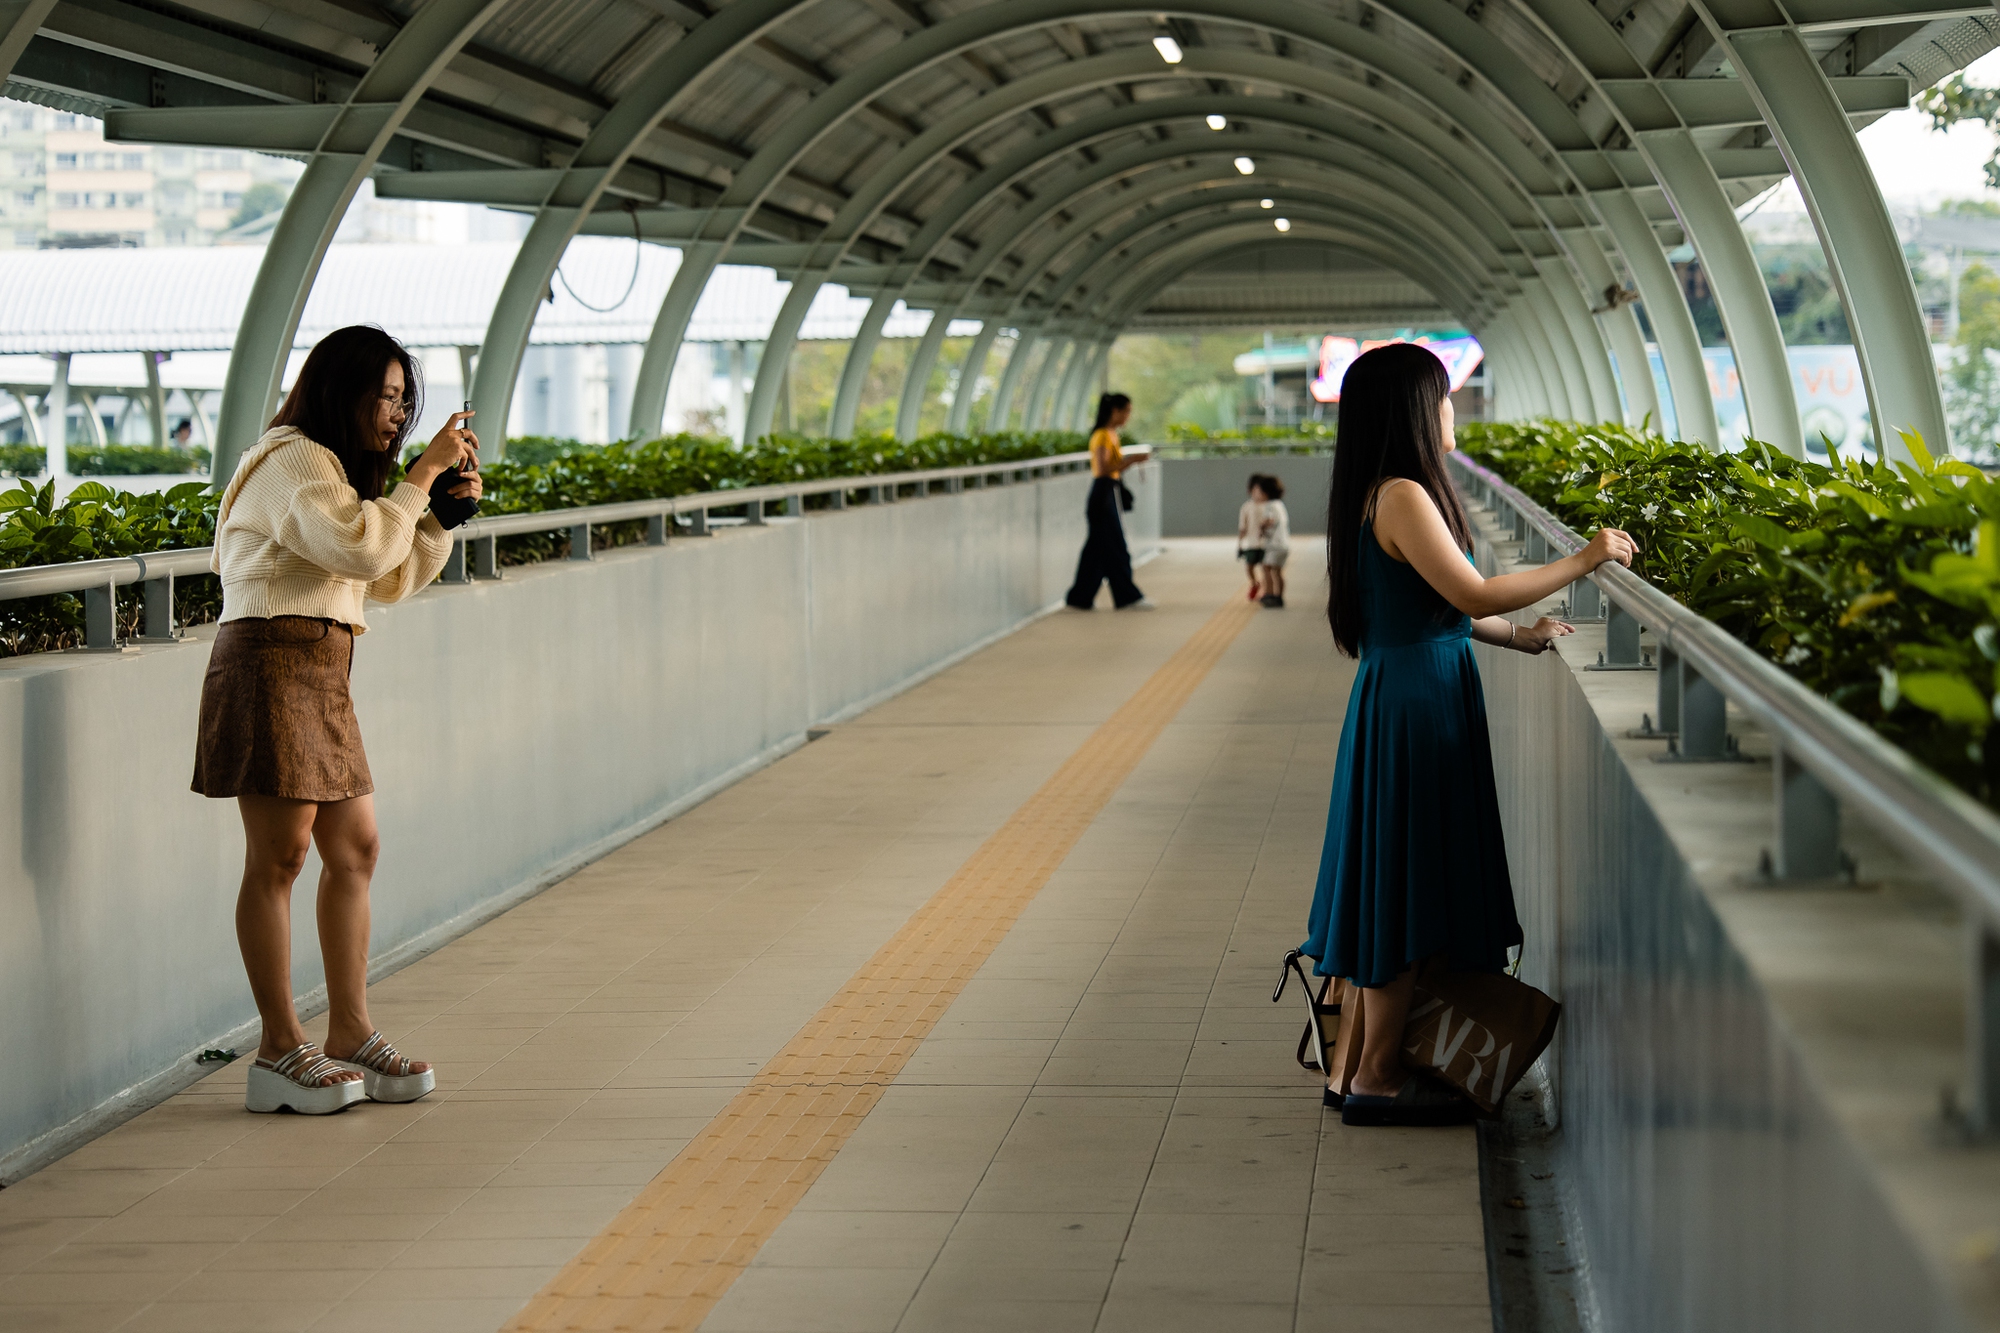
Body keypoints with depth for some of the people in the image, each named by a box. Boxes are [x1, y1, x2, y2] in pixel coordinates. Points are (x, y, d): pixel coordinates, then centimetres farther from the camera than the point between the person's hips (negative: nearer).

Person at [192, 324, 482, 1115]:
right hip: (273, 662, -10)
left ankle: (349, 1034, 14)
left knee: (354, 849, 9)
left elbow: (397, 577, 22)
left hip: (320, 673, 10)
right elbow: (362, 548, -24)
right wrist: (424, 471, -16)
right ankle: (280, 1051, -3)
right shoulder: (293, 462, -10)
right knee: (279, 856, -7)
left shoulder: (333, 469, 23)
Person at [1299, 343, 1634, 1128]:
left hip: (1406, 701, 10)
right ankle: (1375, 1077, 5)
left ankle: (1352, 1064, 22)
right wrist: (1581, 562, -16)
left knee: (1389, 888, 15)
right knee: (1406, 892, -2)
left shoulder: (1385, 496, 12)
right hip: (1414, 706, -10)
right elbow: (1473, 596, -22)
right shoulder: (1402, 496, -18)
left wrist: (1520, 637, 18)